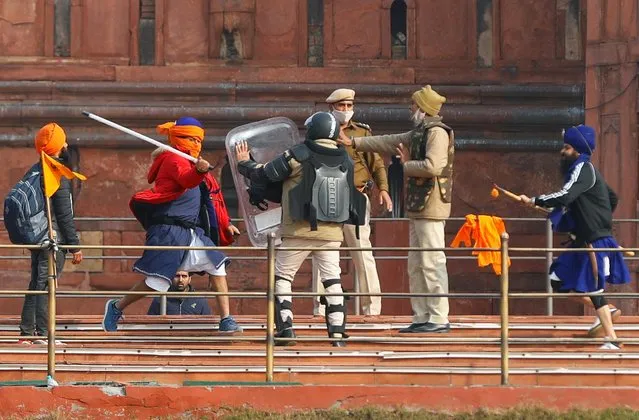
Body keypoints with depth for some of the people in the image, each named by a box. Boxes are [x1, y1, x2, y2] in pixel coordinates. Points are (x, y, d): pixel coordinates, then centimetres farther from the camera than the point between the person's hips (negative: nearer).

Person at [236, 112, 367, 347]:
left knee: (282, 276, 9)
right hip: (332, 233, 4)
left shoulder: (298, 157, -9)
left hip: (300, 231, -4)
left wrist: (244, 163, 18)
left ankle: (285, 327, 0)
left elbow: (263, 175, -1)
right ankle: (337, 332, 1)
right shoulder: (346, 161, 5)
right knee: (332, 280, 9)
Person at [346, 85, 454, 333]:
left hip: (431, 207, -11)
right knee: (416, 266, 11)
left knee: (432, 263, -11)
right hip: (417, 207, 11)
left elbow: (432, 166, -25)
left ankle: (439, 319, -12)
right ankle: (422, 317, 14)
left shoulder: (437, 132, -12)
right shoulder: (418, 133, 19)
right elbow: (389, 143, 28)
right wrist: (355, 142, 29)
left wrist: (406, 166, -8)